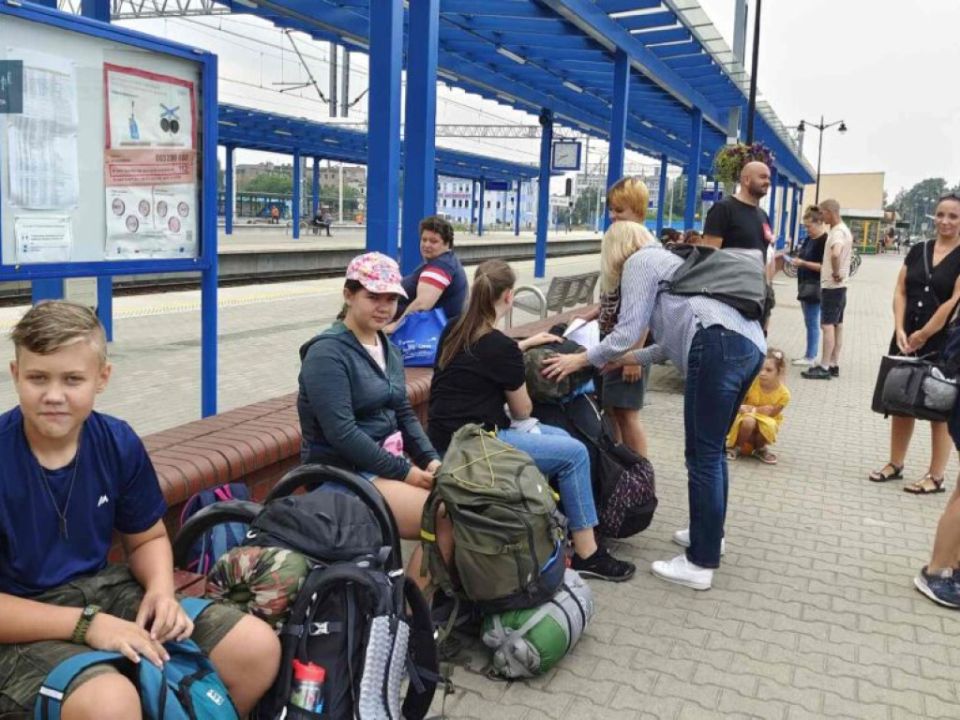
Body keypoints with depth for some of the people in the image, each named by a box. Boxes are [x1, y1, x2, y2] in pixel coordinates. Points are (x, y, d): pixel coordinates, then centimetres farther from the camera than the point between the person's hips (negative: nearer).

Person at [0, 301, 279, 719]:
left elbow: (147, 538, 10)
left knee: (257, 648, -5)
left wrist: (161, 590, -11)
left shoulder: (119, 443, -5)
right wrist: (85, 624, -24)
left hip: (101, 590, 5)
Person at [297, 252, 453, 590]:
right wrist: (404, 471, -20)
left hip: (388, 462, 8)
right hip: (346, 473, -8)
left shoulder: (388, 349, 13)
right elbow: (341, 433, -22)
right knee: (447, 518, -20)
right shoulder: (328, 353, -14)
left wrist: (431, 460, -2)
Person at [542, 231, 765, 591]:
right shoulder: (666, 260, 35)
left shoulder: (639, 260, 8)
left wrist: (582, 359, 9)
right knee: (713, 449, 22)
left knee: (702, 456, -4)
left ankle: (700, 564, 1)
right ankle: (711, 533, 36)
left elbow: (629, 329, -1)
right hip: (750, 345, 10)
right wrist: (631, 358, 41)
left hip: (720, 347, -10)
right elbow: (676, 338, 34)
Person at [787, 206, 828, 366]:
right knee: (810, 323, 12)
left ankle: (810, 357, 0)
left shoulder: (825, 240, -14)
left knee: (812, 323, -5)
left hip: (815, 288, -9)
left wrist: (803, 263, -20)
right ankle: (811, 354, 18)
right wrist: (797, 260, 9)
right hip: (805, 286, 9)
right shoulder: (809, 239, 14)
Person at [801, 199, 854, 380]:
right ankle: (834, 365, 17)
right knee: (837, 325, 11)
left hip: (831, 285, -10)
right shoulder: (844, 230, 14)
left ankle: (824, 367, -8)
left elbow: (835, 254, -39)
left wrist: (836, 273, -25)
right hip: (839, 285, 10)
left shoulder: (837, 232, -19)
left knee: (827, 325, -9)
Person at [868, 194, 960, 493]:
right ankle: (895, 464, 23)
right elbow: (900, 292, 5)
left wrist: (924, 334, -12)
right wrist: (900, 330, -7)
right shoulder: (918, 251, 8)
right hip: (907, 339, 5)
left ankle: (936, 476, 11)